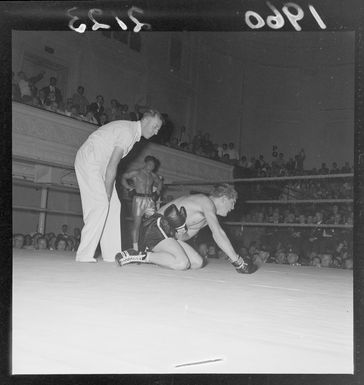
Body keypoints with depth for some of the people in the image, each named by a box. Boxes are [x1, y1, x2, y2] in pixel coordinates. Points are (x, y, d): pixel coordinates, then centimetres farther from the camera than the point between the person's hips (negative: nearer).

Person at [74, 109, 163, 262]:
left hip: (100, 165, 10)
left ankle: (111, 254, 3)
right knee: (99, 205, -17)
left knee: (113, 206, 3)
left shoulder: (133, 132, 12)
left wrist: (108, 194, 7)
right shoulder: (128, 131, -19)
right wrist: (107, 194, -16)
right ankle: (84, 255, -14)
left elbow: (112, 165, 12)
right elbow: (112, 166, -22)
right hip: (88, 161, -10)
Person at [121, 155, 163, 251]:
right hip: (139, 199, -4)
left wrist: (157, 192, 18)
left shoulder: (153, 175, 15)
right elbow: (123, 177, 4)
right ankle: (135, 248, -3)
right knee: (136, 224, -5)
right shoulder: (136, 173, 2)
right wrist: (129, 187, -5)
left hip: (150, 200, 5)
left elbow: (160, 183, 32)